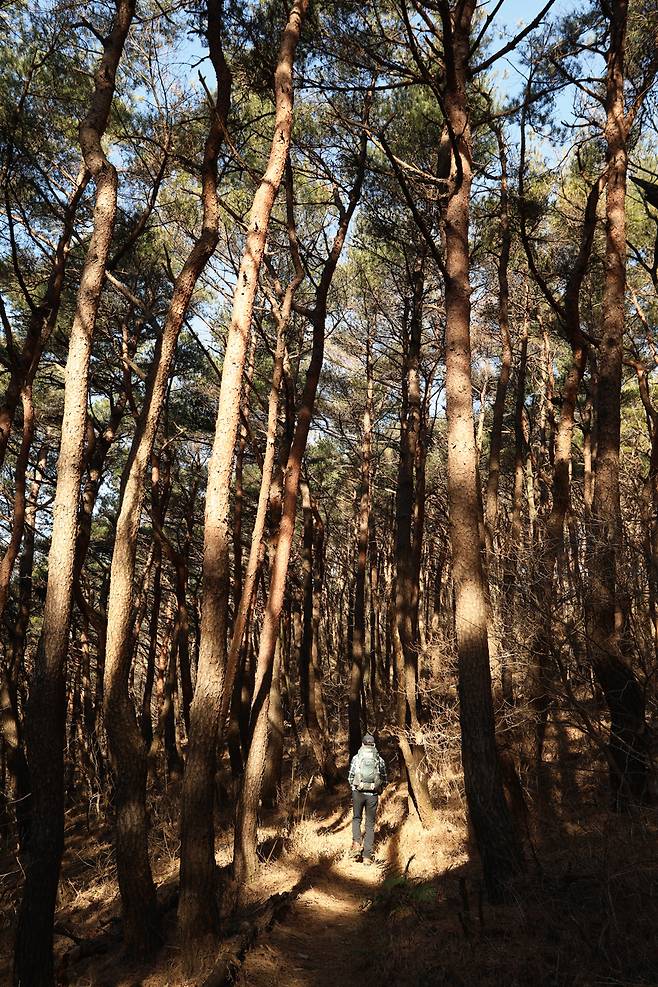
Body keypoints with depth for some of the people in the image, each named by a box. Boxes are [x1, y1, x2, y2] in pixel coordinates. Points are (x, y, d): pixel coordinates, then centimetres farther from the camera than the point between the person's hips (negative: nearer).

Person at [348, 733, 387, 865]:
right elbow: (384, 780, 4)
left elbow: (350, 777, 0)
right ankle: (367, 856, 8)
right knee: (370, 824, 11)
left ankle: (356, 842, 0)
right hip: (373, 794, 1)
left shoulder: (356, 757, 1)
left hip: (358, 792, 0)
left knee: (357, 818, 22)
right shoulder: (380, 759, 4)